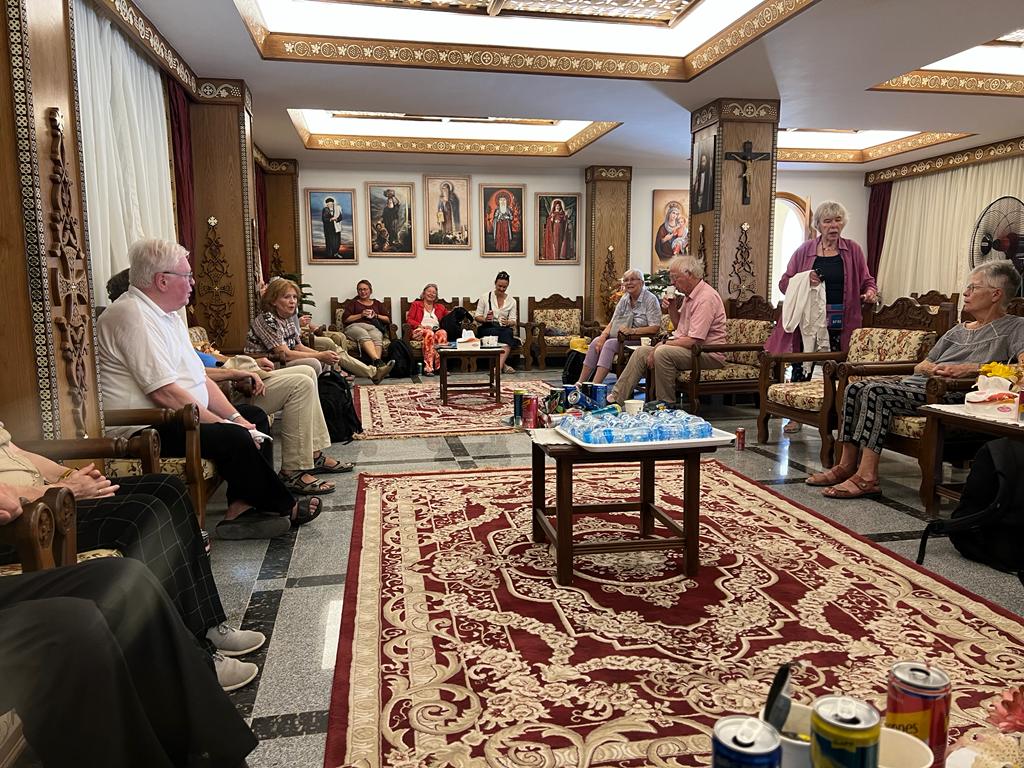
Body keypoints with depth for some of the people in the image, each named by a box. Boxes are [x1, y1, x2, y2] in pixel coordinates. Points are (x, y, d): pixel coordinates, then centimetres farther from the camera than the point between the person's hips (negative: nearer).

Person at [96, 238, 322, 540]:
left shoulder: (167, 316, 14)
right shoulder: (133, 316, -18)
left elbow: (199, 377, 12)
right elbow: (164, 392, -26)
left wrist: (235, 417, -1)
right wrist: (224, 424, -22)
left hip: (171, 417, 11)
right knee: (233, 438, -25)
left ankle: (240, 508, -6)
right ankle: (285, 509, -5)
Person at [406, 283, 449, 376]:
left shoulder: (440, 307, 30)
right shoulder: (416, 304, 21)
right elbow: (409, 319, 8)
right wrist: (421, 326, -7)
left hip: (437, 330, 2)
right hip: (421, 331, -2)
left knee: (443, 333, -34)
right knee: (429, 333, -38)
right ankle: (428, 367, -46)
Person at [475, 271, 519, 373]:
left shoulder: (511, 301, 11)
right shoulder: (485, 297, 5)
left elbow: (514, 322, 5)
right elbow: (476, 317, 6)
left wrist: (508, 322, -19)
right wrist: (485, 319, -17)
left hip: (504, 328, 2)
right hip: (487, 328, -1)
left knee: (508, 333, -35)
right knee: (495, 332, -37)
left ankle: (498, 366, -44)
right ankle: (503, 365, -33)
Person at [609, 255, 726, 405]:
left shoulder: (706, 298, -19)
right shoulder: (690, 295, 13)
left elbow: (694, 340, -25)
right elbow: (680, 326, 24)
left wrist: (663, 344, -17)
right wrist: (672, 308, 5)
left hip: (709, 354, -10)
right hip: (687, 347, 10)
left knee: (662, 353, -32)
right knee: (641, 352, 1)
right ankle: (616, 397, -1)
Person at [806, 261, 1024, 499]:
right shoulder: (958, 330, 28)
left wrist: (971, 368, -20)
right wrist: (934, 368, 0)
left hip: (952, 395, -8)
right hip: (919, 383, 8)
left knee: (876, 391, -28)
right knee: (855, 388, -13)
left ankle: (867, 477, -28)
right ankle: (847, 465, -12)